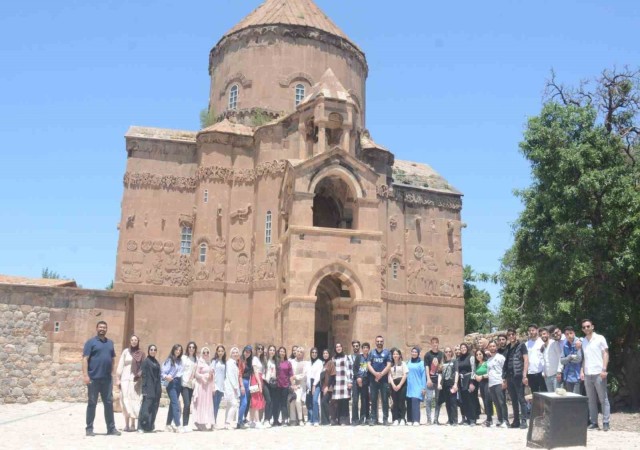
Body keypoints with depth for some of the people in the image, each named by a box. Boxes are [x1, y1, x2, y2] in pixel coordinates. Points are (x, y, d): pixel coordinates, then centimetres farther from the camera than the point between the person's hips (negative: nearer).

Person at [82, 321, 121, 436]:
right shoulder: (91, 342, -2)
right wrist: (85, 375, -15)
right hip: (94, 378, -5)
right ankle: (89, 428, 13)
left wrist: (112, 373, 11)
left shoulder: (110, 342, 14)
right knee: (92, 403, 4)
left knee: (109, 403, 7)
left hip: (107, 378, 5)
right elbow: (85, 359, -8)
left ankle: (111, 428, 13)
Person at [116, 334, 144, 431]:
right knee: (126, 401, -2)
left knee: (134, 401, -1)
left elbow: (143, 367, 7)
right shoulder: (125, 352, 6)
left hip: (136, 380, 0)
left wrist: (140, 375, -6)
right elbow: (120, 365, 5)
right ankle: (127, 424, 2)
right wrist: (118, 378, -1)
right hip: (125, 379, 0)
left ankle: (133, 424, 5)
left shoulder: (141, 354, 8)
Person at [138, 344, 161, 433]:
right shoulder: (146, 361, -3)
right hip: (149, 388, -7)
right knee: (146, 407, -10)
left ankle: (150, 426, 13)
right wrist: (144, 389, -16)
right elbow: (144, 375, -9)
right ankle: (141, 427, -6)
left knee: (154, 408, 6)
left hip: (156, 389, 7)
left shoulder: (156, 362, 16)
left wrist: (160, 389, 14)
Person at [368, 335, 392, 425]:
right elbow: (369, 365, 2)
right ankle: (373, 418, 8)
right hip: (373, 379, 2)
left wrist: (381, 374, -14)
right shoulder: (372, 352, 10)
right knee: (373, 400, 4)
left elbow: (388, 366, -4)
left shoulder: (387, 352, 5)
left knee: (385, 400, -2)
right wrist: (375, 373, -14)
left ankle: (385, 418, 4)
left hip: (384, 379, -2)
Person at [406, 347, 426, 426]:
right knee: (410, 402, 4)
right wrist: (406, 385, 12)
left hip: (417, 386, -5)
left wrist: (424, 387, -8)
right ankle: (411, 419, 13)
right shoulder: (409, 363, 13)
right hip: (410, 386, 5)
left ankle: (416, 420, -20)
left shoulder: (421, 363, -2)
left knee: (415, 401, -18)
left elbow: (423, 375, -4)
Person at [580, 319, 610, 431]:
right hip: (587, 374, 5)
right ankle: (593, 422, 12)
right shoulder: (583, 341, 13)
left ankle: (605, 422, 5)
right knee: (591, 400, 7)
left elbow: (605, 354, -3)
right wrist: (582, 371, 7)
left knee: (603, 399, 0)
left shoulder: (600, 338, -1)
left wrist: (604, 369, -12)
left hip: (598, 373, -5)